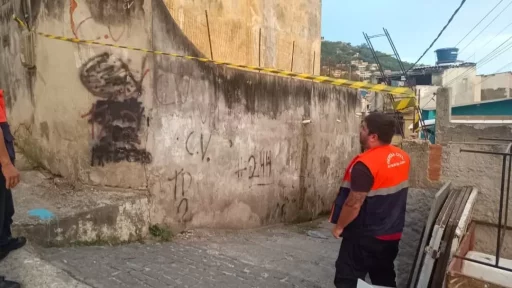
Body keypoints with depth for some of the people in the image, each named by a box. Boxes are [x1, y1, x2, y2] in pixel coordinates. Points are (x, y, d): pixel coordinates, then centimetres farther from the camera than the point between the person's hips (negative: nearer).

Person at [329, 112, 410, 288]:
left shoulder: (365, 164, -26)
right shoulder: (402, 157, 0)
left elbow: (354, 203, -24)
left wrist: (339, 226, -11)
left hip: (364, 235, -8)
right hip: (391, 232, 8)